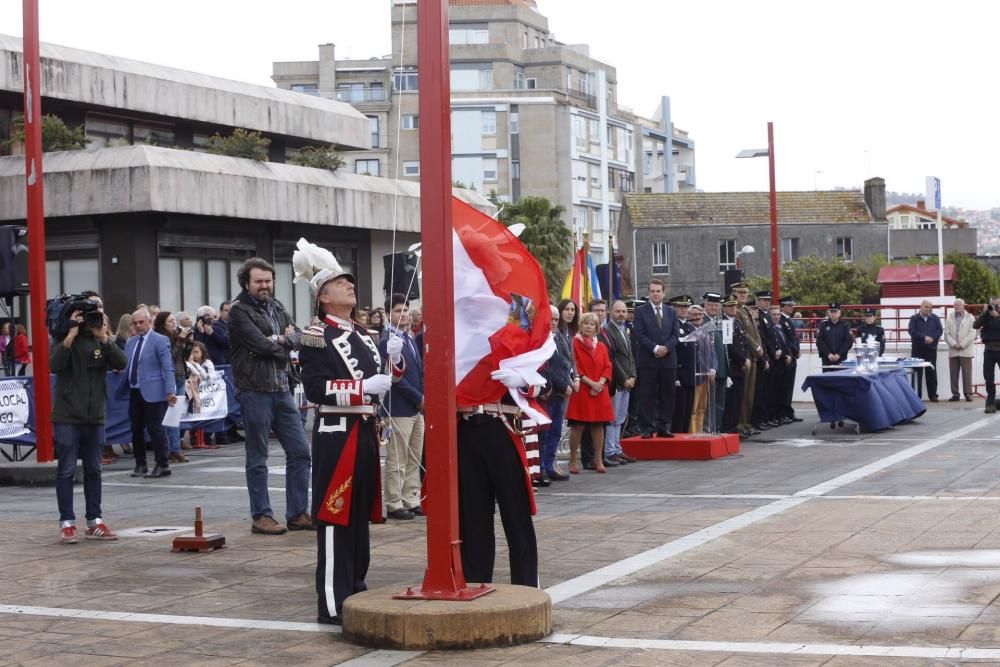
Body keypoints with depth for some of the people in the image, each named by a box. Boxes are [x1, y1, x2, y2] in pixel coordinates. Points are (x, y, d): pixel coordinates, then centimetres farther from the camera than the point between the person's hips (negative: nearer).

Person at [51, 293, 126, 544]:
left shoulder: (102, 340, 10)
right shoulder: (66, 339, -2)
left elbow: (121, 363, -7)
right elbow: (55, 365, -20)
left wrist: (103, 337, -15)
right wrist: (71, 334, -23)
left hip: (95, 417, 4)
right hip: (67, 417, -4)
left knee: (93, 470, 9)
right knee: (66, 471, -2)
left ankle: (95, 522, 15)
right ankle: (67, 524, 2)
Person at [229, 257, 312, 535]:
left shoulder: (276, 307, 15)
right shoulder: (239, 311, -7)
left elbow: (296, 337, 4)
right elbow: (261, 345, -17)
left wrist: (279, 340, -15)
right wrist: (283, 341, -1)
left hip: (282, 391, 7)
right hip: (255, 392, -7)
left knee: (300, 451, 6)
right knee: (257, 459, 2)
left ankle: (297, 513, 14)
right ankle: (261, 517, 10)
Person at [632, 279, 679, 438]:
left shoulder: (671, 312, 15)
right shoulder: (641, 311, 3)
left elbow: (675, 335, 8)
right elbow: (640, 335, -6)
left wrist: (666, 348, -10)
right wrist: (655, 348, -16)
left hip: (668, 360, 4)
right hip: (647, 361, -4)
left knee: (667, 395, 4)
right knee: (647, 396, -3)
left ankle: (663, 427, 10)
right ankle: (648, 428, 0)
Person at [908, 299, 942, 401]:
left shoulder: (935, 318, 10)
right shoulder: (914, 318, 5)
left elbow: (940, 330, 2)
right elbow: (911, 331, -8)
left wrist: (932, 338, -15)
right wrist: (924, 337, -17)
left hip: (931, 348, 1)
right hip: (917, 349, -1)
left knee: (932, 372, 2)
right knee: (917, 372, -1)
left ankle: (933, 394, 7)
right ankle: (916, 395, 2)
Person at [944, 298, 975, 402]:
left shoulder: (970, 318, 3)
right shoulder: (949, 318, 11)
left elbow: (972, 334, -3)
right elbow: (947, 334, 6)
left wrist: (962, 345, -10)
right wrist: (954, 344, -9)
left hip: (966, 350, -2)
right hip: (953, 351, 3)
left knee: (967, 373, -3)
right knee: (953, 373, 2)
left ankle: (968, 393, 2)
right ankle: (955, 394, 7)